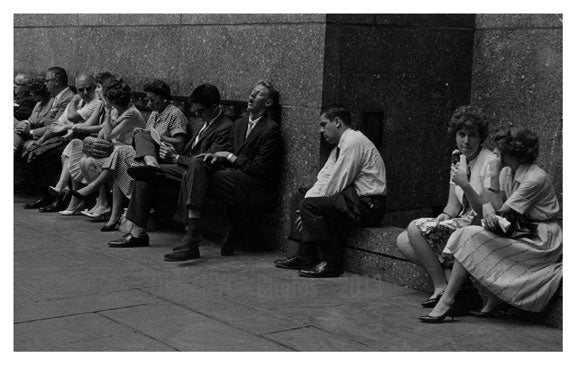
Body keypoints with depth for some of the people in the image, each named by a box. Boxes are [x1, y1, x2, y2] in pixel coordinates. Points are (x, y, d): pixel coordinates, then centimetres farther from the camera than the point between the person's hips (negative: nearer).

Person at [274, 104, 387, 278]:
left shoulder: (353, 142, -16)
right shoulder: (341, 145, 16)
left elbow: (334, 184, -20)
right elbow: (324, 177, 12)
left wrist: (307, 205, -13)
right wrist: (307, 198, -4)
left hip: (367, 205, -11)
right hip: (353, 199, 11)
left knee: (310, 206, -25)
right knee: (299, 197, 12)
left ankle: (330, 263, -19)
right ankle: (305, 255, 4)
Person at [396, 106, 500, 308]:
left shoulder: (490, 162, -13)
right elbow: (454, 205, 13)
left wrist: (465, 185, -28)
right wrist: (444, 216, -10)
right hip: (461, 222, 9)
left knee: (415, 228, -21)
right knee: (403, 241, -3)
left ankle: (442, 288, -12)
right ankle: (451, 278, -13)